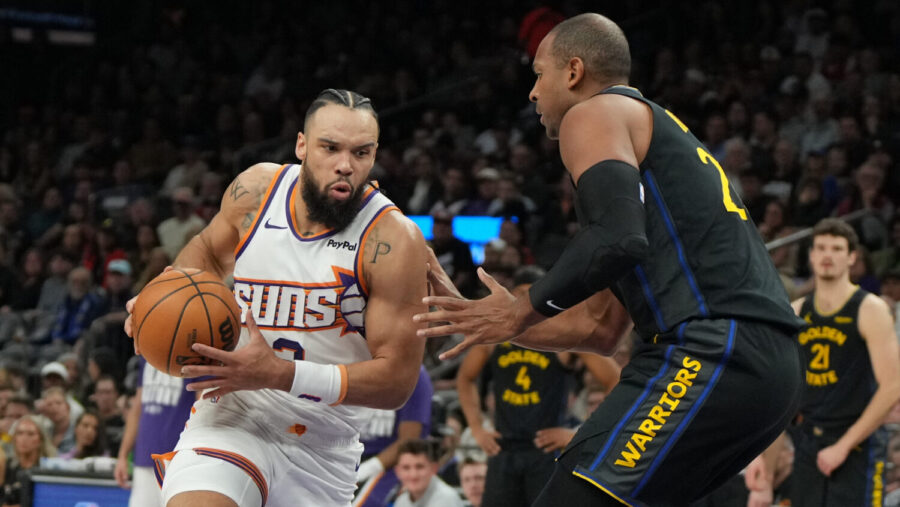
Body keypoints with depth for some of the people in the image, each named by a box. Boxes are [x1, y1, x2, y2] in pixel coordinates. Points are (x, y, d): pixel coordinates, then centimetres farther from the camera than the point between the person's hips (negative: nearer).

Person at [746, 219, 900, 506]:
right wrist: (764, 456, 7)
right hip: (808, 445, 5)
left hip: (858, 445, -5)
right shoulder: (796, 313, 11)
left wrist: (843, 446, -15)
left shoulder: (870, 310, -6)